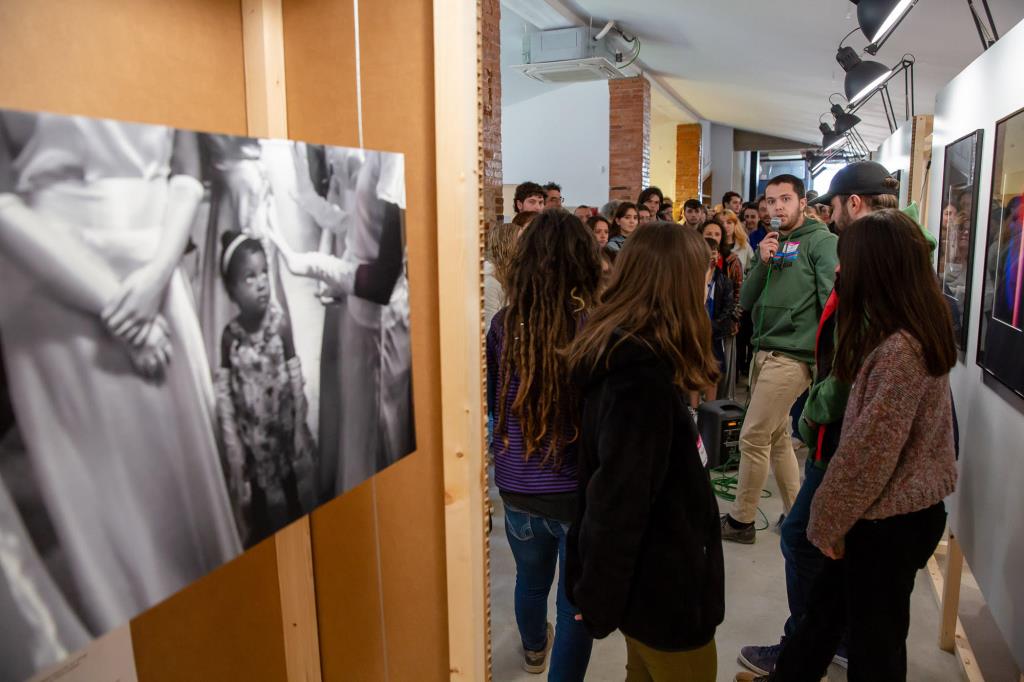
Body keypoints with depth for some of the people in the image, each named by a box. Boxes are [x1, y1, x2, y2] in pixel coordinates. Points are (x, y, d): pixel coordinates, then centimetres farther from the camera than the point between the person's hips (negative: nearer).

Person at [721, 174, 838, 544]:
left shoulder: (821, 241, -6)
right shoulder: (773, 243, 15)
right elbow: (746, 301, 10)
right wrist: (762, 263, -5)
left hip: (791, 356, -7)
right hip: (764, 351, 8)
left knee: (752, 439, -4)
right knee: (777, 438, 14)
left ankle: (740, 520, 10)